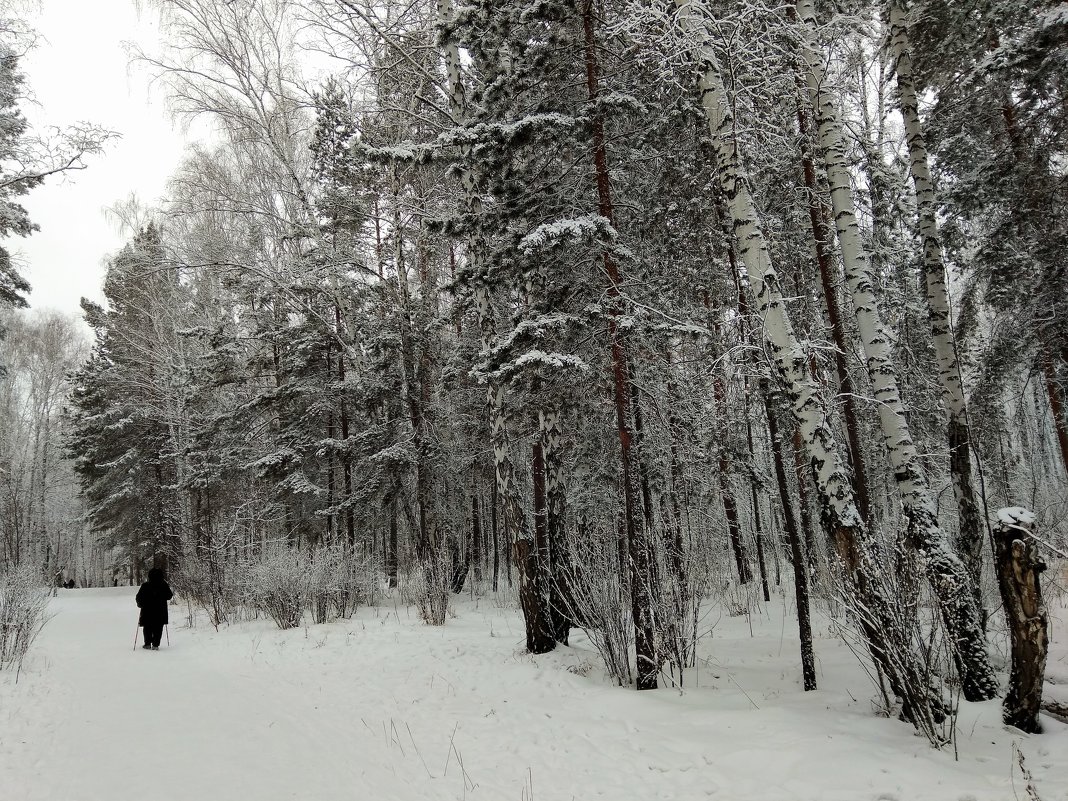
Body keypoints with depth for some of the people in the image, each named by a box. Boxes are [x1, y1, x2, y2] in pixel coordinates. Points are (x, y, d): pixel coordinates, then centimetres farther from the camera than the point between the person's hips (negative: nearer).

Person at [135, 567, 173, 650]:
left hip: (147, 612, 0)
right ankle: (155, 645, 0)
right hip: (160, 612, 0)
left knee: (147, 628, 14)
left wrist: (140, 604, 16)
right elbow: (169, 596, 4)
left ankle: (147, 644, 15)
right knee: (158, 628, 5)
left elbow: (139, 597, -2)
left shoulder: (145, 586, -7)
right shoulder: (164, 585, -4)